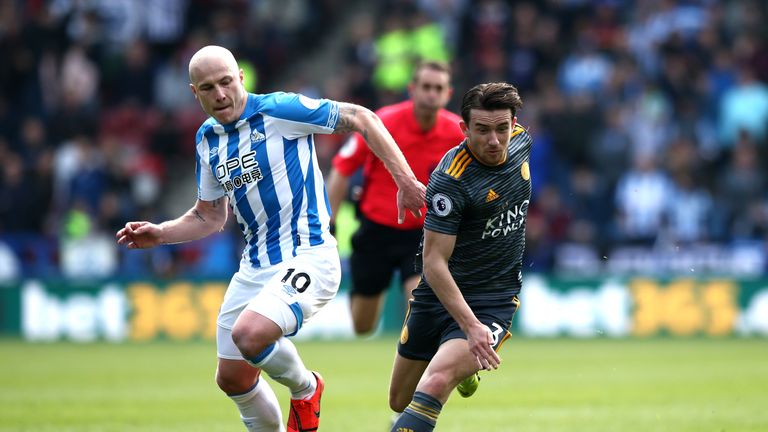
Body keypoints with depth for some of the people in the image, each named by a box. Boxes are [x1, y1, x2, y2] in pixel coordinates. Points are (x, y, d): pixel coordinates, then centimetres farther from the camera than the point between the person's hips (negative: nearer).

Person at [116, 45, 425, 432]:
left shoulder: (280, 110, -11)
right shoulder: (207, 139, 10)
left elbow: (360, 119, -6)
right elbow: (210, 216, 20)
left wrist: (405, 180, -11)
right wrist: (160, 234, 4)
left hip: (307, 256, -8)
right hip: (254, 267, 8)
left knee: (250, 334, -30)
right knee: (232, 379, 9)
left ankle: (305, 389, 1)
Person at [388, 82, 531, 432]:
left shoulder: (523, 140, -7)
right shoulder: (451, 180, -22)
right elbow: (434, 262, -24)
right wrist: (471, 326, -31)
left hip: (495, 301, 1)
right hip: (439, 295, -1)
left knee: (435, 385, -25)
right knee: (400, 402, 15)